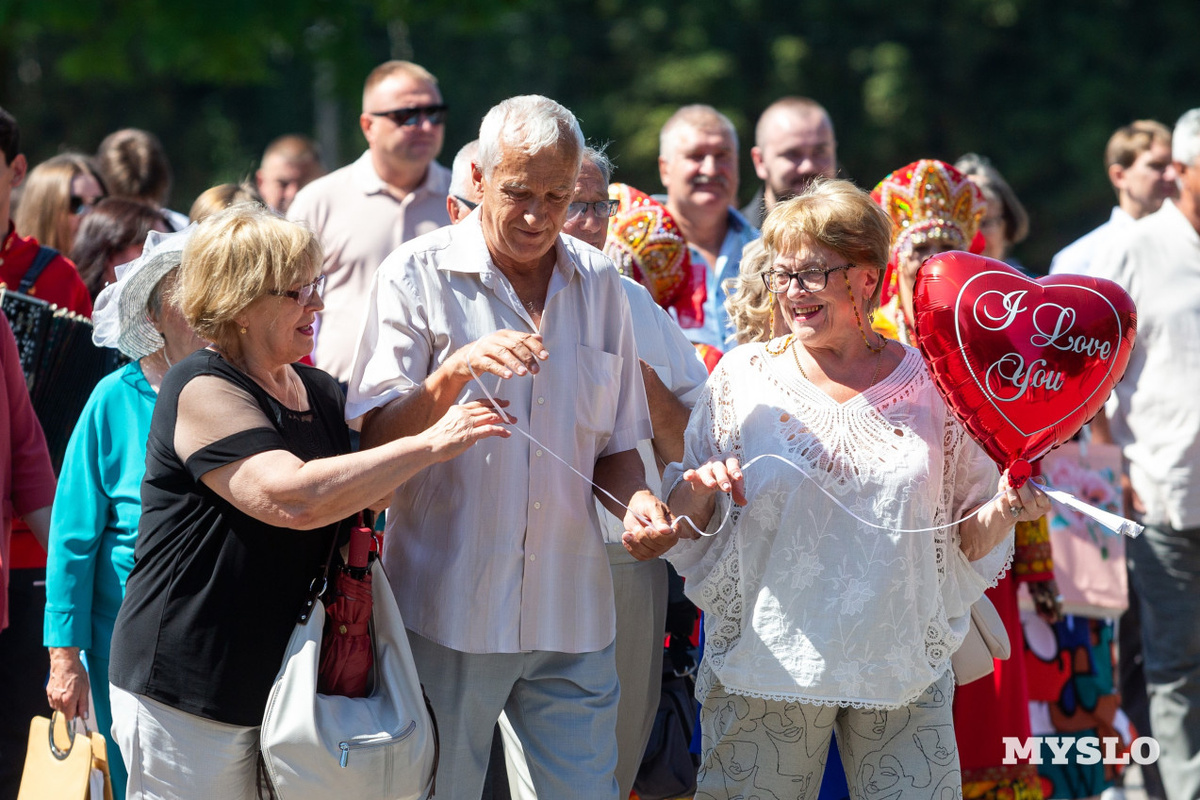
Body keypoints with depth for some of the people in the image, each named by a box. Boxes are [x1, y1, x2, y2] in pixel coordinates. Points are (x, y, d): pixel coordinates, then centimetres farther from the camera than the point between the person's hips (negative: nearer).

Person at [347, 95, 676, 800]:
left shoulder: (599, 283, 9)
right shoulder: (418, 274, -3)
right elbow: (377, 438, -9)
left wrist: (636, 500, -7)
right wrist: (456, 372, -26)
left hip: (571, 615, 3)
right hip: (449, 610, -3)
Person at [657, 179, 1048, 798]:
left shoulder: (929, 386, 1)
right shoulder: (741, 376, 1)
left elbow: (966, 543, 7)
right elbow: (683, 531, 4)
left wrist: (1002, 512, -13)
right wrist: (699, 492, -16)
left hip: (904, 673, 0)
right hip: (765, 668, 0)